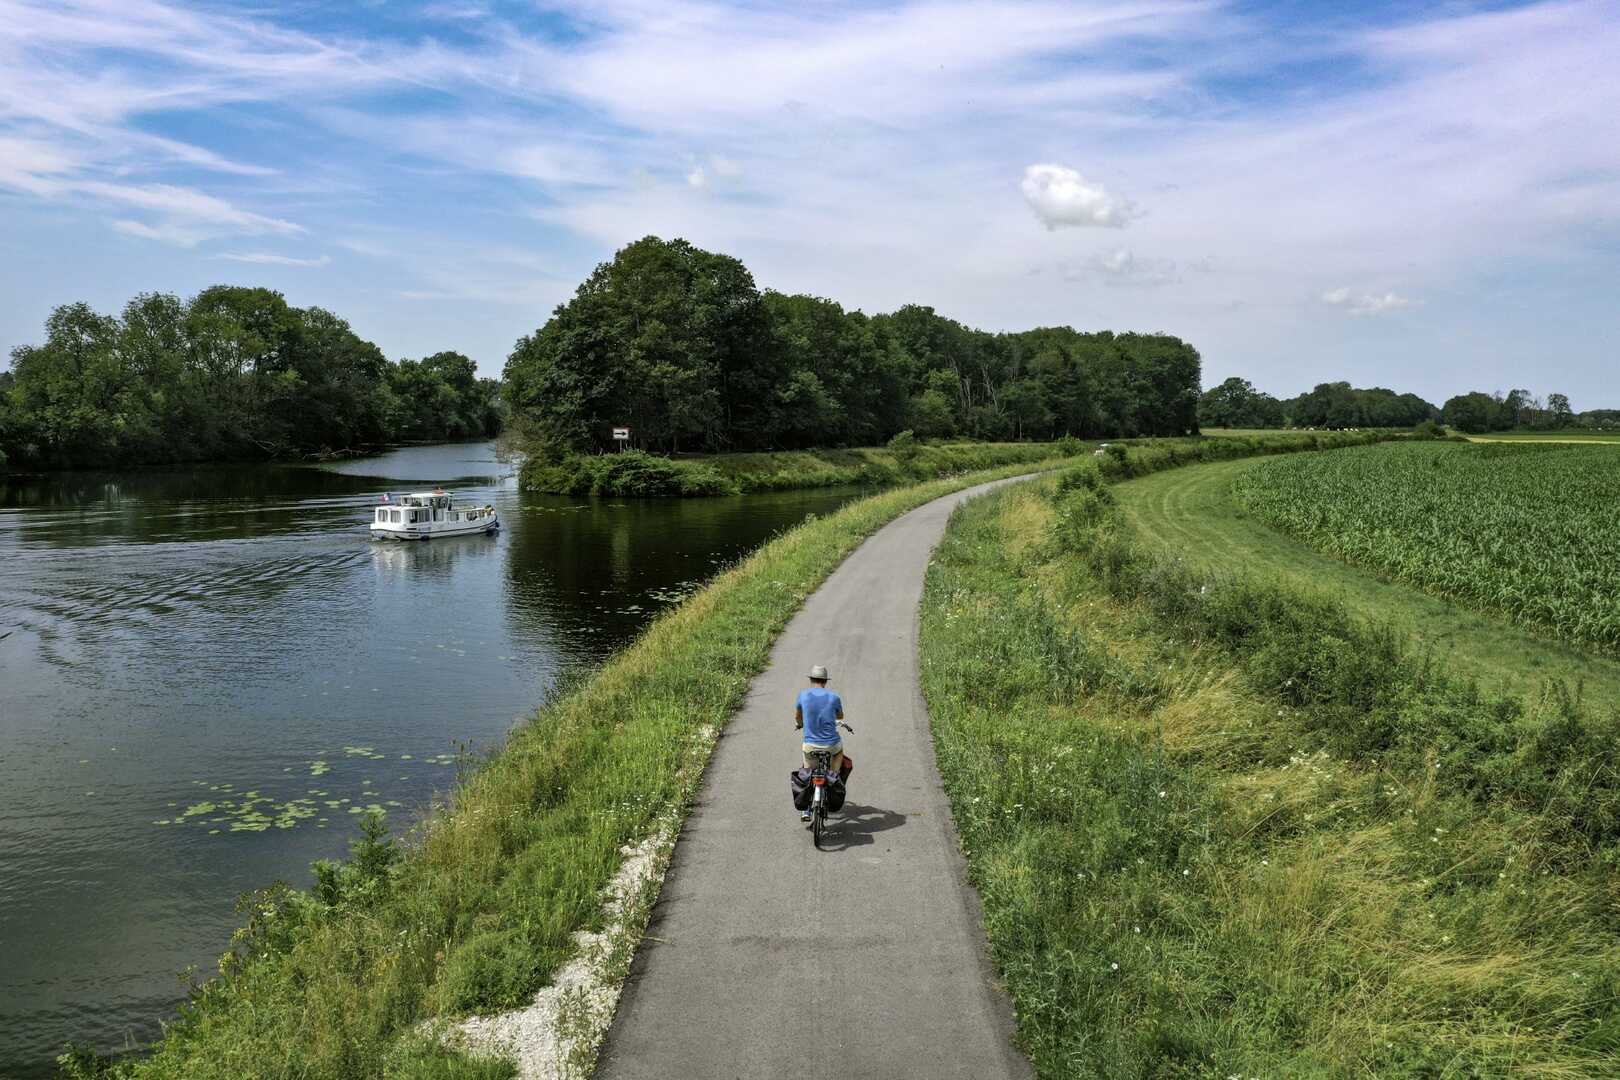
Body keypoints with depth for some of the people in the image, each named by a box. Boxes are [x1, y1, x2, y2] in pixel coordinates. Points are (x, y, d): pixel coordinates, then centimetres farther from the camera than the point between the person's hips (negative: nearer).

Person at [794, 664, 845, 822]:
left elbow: (797, 716, 15)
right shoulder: (834, 697, -5)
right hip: (831, 745, -1)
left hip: (810, 745, 1)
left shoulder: (803, 694, -4)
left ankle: (805, 810, 14)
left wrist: (799, 724, 38)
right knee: (839, 751, 36)